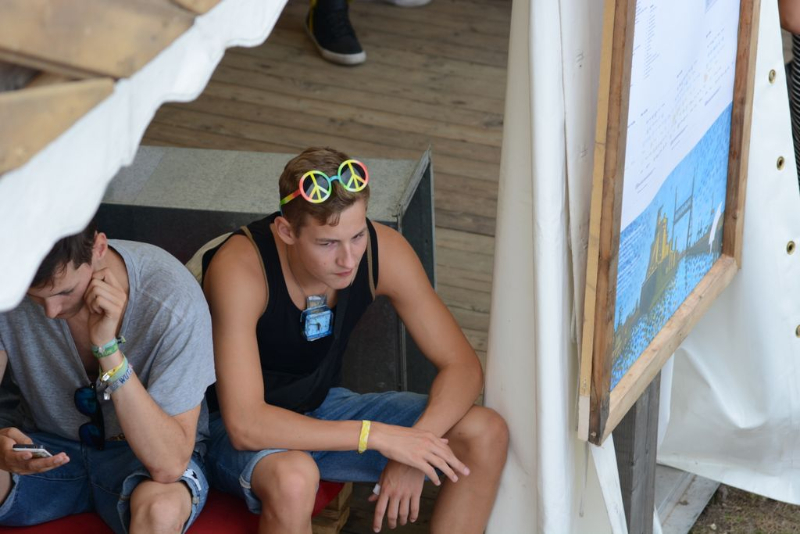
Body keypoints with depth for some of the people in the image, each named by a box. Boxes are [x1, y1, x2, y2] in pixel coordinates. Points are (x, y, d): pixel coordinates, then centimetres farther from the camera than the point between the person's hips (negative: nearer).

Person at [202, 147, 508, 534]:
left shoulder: (384, 251, -17)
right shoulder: (240, 269, -31)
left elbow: (463, 366, -10)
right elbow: (244, 425, -36)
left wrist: (413, 447, -29)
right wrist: (377, 436, -36)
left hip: (321, 410, 5)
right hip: (234, 431, -5)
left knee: (487, 435, -12)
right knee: (293, 478, -41)